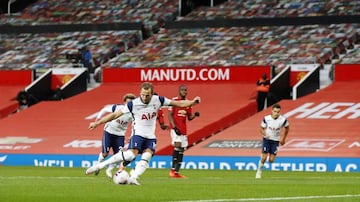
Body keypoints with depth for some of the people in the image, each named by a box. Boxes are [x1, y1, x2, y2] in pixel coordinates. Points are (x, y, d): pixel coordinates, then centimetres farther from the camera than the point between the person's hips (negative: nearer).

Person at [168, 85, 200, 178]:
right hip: (176, 128, -7)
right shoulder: (174, 101, -4)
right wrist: (174, 127, -18)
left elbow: (189, 117, 18)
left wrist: (195, 115, -4)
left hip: (183, 130, 7)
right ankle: (173, 170, -20)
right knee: (177, 145, -22)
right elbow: (169, 115, -8)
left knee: (181, 150, 4)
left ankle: (176, 172, 8)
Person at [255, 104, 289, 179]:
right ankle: (259, 171, 12)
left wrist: (283, 138, 14)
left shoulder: (283, 120, -15)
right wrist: (265, 134, -25)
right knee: (264, 158, -12)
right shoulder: (266, 118, -16)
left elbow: (287, 128, 6)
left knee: (271, 160, -5)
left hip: (276, 141, 1)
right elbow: (262, 128, -3)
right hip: (266, 139, -1)